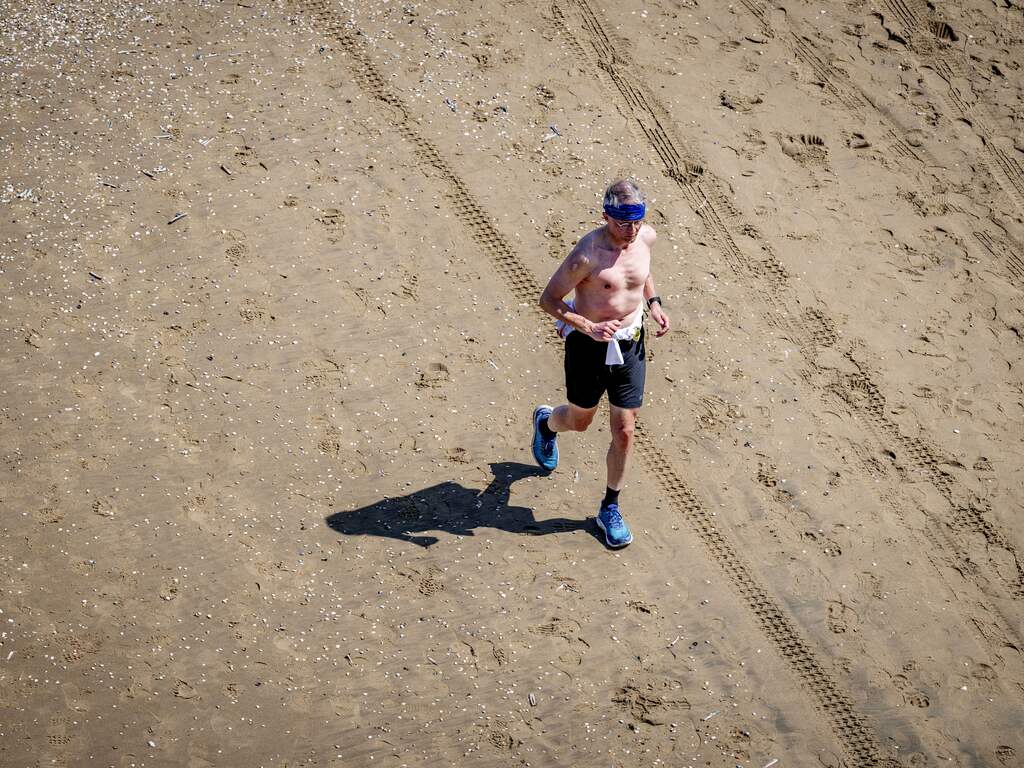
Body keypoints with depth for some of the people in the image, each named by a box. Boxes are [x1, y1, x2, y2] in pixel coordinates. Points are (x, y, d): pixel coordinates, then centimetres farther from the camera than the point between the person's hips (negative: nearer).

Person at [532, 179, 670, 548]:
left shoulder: (646, 237, -7)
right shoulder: (587, 254, -25)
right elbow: (548, 300, -17)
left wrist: (653, 302, 6)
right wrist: (589, 328, -28)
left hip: (630, 346, 4)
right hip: (589, 346, -4)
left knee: (624, 432, 5)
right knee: (580, 421, 19)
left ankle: (610, 508, 23)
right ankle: (546, 422, 57)